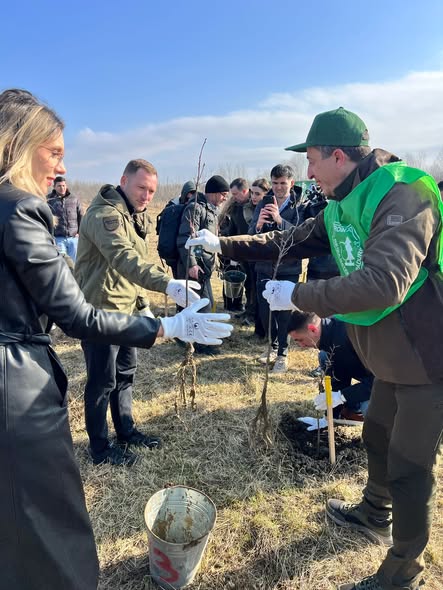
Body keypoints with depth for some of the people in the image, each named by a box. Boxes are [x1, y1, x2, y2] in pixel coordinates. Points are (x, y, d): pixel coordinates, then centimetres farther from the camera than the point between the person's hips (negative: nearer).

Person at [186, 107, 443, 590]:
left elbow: (384, 282, -38)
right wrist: (223, 244, 8)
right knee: (378, 438, 25)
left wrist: (298, 296, -30)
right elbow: (289, 241, 12)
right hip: (391, 357, 9)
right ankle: (375, 516, 52)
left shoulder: (404, 195, -25)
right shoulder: (342, 207, 4)